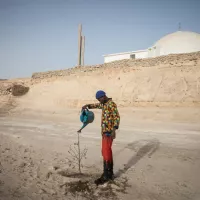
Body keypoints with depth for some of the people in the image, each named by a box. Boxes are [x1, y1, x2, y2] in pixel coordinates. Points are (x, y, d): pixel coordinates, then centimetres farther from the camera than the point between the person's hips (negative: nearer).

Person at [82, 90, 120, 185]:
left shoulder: (112, 104, -13)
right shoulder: (104, 104, 14)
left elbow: (117, 117, -20)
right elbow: (96, 105, 31)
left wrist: (114, 130, -30)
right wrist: (88, 105, 11)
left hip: (109, 132, -9)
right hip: (105, 132, 9)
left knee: (106, 153, -6)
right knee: (107, 152, 13)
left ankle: (106, 176, 3)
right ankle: (110, 173, 22)